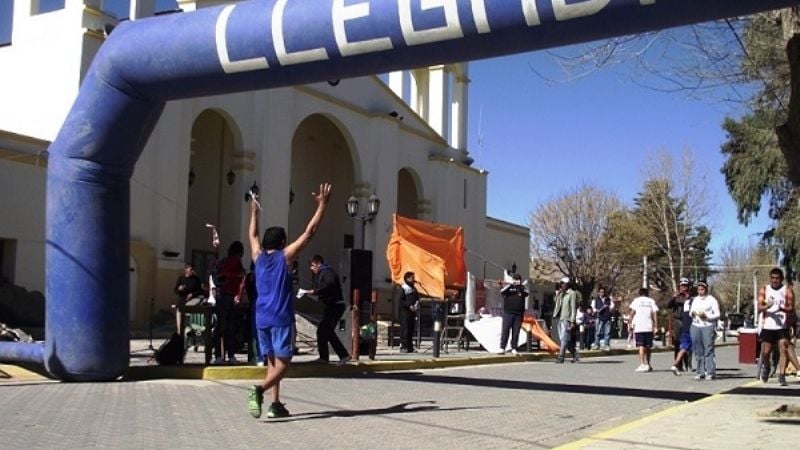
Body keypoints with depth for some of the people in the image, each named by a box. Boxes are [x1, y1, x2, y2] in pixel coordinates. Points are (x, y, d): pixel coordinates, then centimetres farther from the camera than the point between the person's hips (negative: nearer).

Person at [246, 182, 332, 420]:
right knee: (283, 363, -4)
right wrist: (322, 206, 0)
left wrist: (254, 211, 39)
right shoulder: (285, 256, -4)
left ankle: (275, 404, 8)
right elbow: (309, 233, -4)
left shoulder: (259, 256, 9)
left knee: (272, 361, 13)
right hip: (281, 318, -6)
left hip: (262, 318, 6)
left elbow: (252, 234, 28)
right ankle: (259, 389, -27)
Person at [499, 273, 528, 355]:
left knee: (516, 332, 2)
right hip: (508, 312, -1)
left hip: (519, 314, 2)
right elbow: (502, 292, -13)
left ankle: (514, 349, 8)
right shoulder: (508, 287, 6)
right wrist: (511, 284, -19)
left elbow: (526, 293, -9)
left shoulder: (522, 288, 11)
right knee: (505, 330, -3)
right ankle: (502, 348, 0)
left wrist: (519, 286, -19)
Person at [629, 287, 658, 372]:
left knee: (641, 346, -6)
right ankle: (648, 364, 25)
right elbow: (655, 314, 3)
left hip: (638, 327, -2)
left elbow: (632, 313, -1)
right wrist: (656, 326, 3)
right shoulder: (651, 301, 11)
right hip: (649, 327, 3)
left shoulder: (636, 300, 6)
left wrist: (630, 324, 3)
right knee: (648, 347, 14)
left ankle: (643, 365, -17)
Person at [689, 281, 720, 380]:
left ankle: (711, 372, -7)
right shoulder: (695, 299, 18)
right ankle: (700, 372, 4)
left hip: (708, 326, -5)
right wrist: (692, 313, 0)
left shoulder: (712, 300, 3)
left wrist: (706, 315, -14)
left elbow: (717, 314, 0)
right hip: (695, 326, 5)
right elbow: (690, 313, 23)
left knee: (708, 349, -10)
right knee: (698, 351, 0)